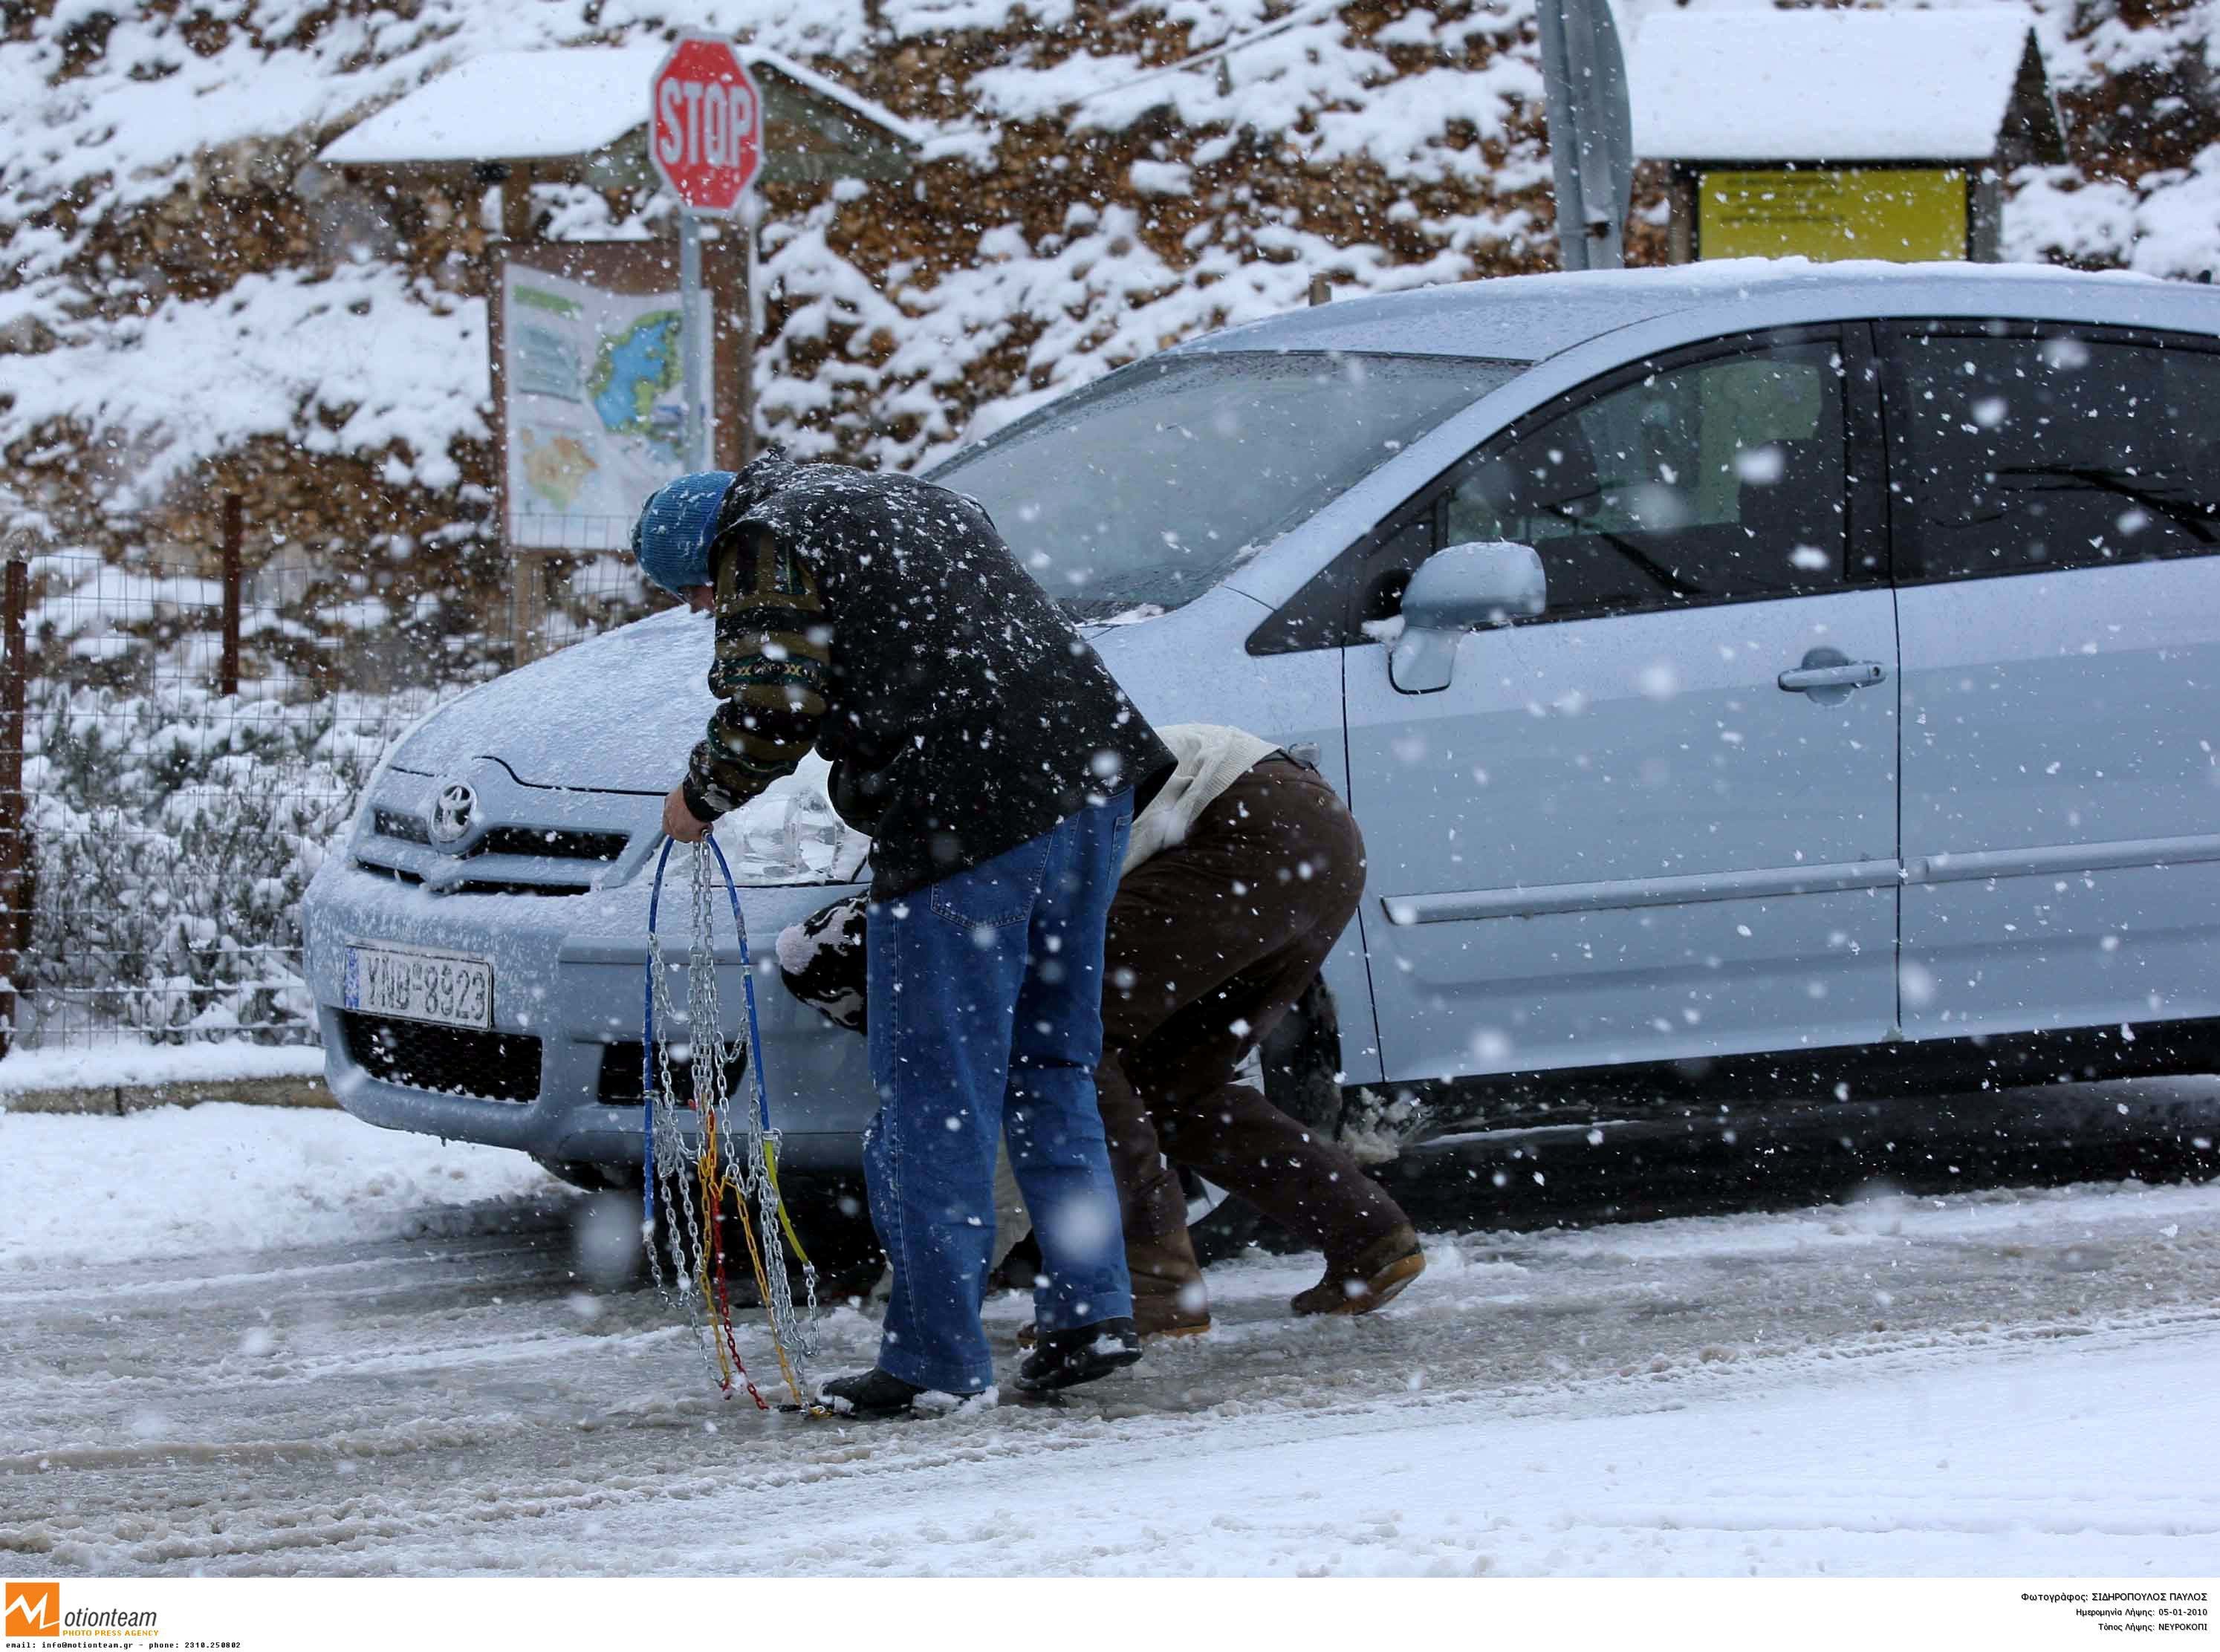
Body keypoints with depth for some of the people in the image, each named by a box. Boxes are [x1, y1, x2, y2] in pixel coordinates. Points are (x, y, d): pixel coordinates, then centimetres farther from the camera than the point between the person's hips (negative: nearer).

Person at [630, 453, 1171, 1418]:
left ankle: (937, 1355, 0)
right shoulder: (916, 504, 27)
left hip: (962, 821, -8)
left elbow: (772, 715, -10)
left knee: (934, 1097, -2)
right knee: (1050, 1068, 18)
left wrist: (701, 798, 6)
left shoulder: (767, 548, 1)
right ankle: (1093, 1310, 14)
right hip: (1088, 773, 8)